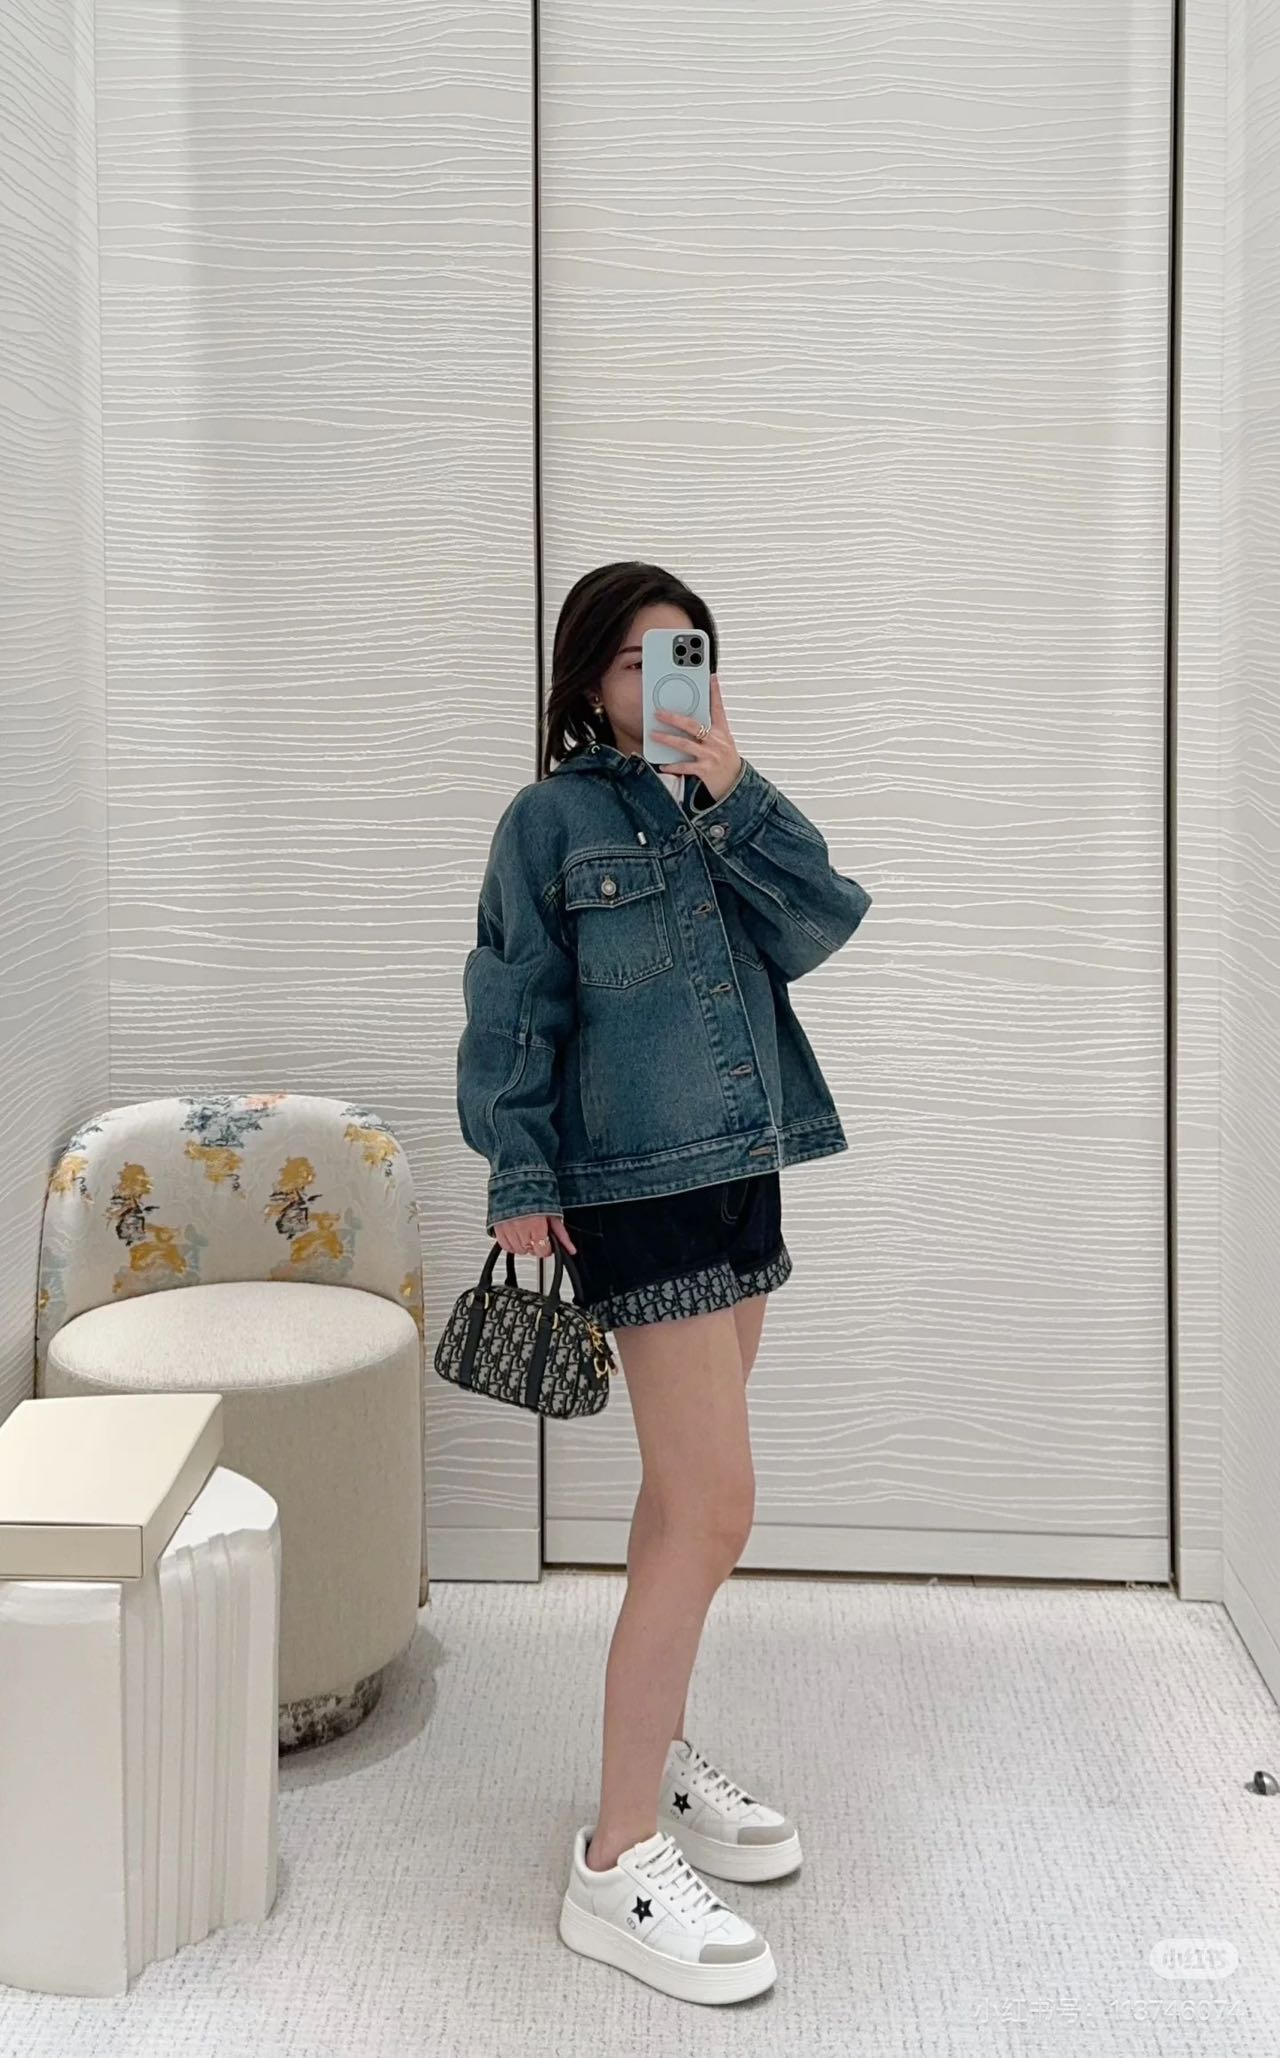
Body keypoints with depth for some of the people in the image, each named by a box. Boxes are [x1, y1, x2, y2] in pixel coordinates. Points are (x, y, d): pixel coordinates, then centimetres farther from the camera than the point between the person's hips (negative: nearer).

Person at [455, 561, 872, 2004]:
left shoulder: (721, 804, 12)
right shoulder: (552, 817, -5)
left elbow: (819, 925, -3)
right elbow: (513, 1009, -6)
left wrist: (734, 791, -12)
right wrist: (520, 1181, -10)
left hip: (743, 1176, 7)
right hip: (639, 1193, -7)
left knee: (682, 1495, 16)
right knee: (713, 1512, -11)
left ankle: (656, 1755, 32)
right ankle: (618, 1864, -3)